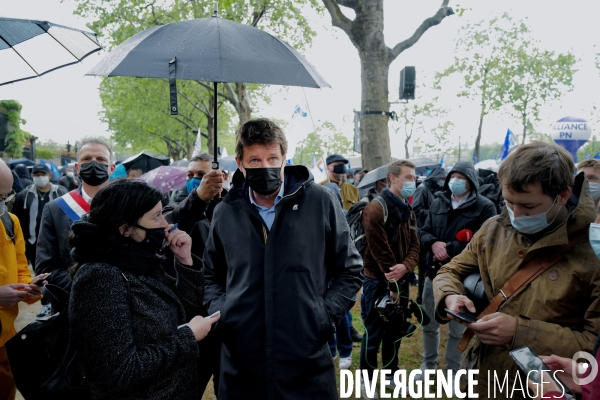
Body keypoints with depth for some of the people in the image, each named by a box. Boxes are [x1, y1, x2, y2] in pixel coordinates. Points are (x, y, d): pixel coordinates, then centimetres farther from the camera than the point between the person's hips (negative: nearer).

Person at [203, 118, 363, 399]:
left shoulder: (320, 202, -3)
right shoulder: (226, 213, 4)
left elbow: (349, 270, 6)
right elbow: (212, 275, 19)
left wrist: (326, 315, -5)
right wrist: (219, 311, 3)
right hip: (240, 365, 2)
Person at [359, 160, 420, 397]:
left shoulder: (408, 211, 8)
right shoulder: (376, 209, -18)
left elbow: (414, 245, 2)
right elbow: (380, 252, -20)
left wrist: (405, 266, -19)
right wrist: (391, 285, -16)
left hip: (400, 280, 7)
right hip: (378, 282, -7)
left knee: (395, 332, 18)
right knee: (374, 335, 4)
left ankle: (391, 375, 35)